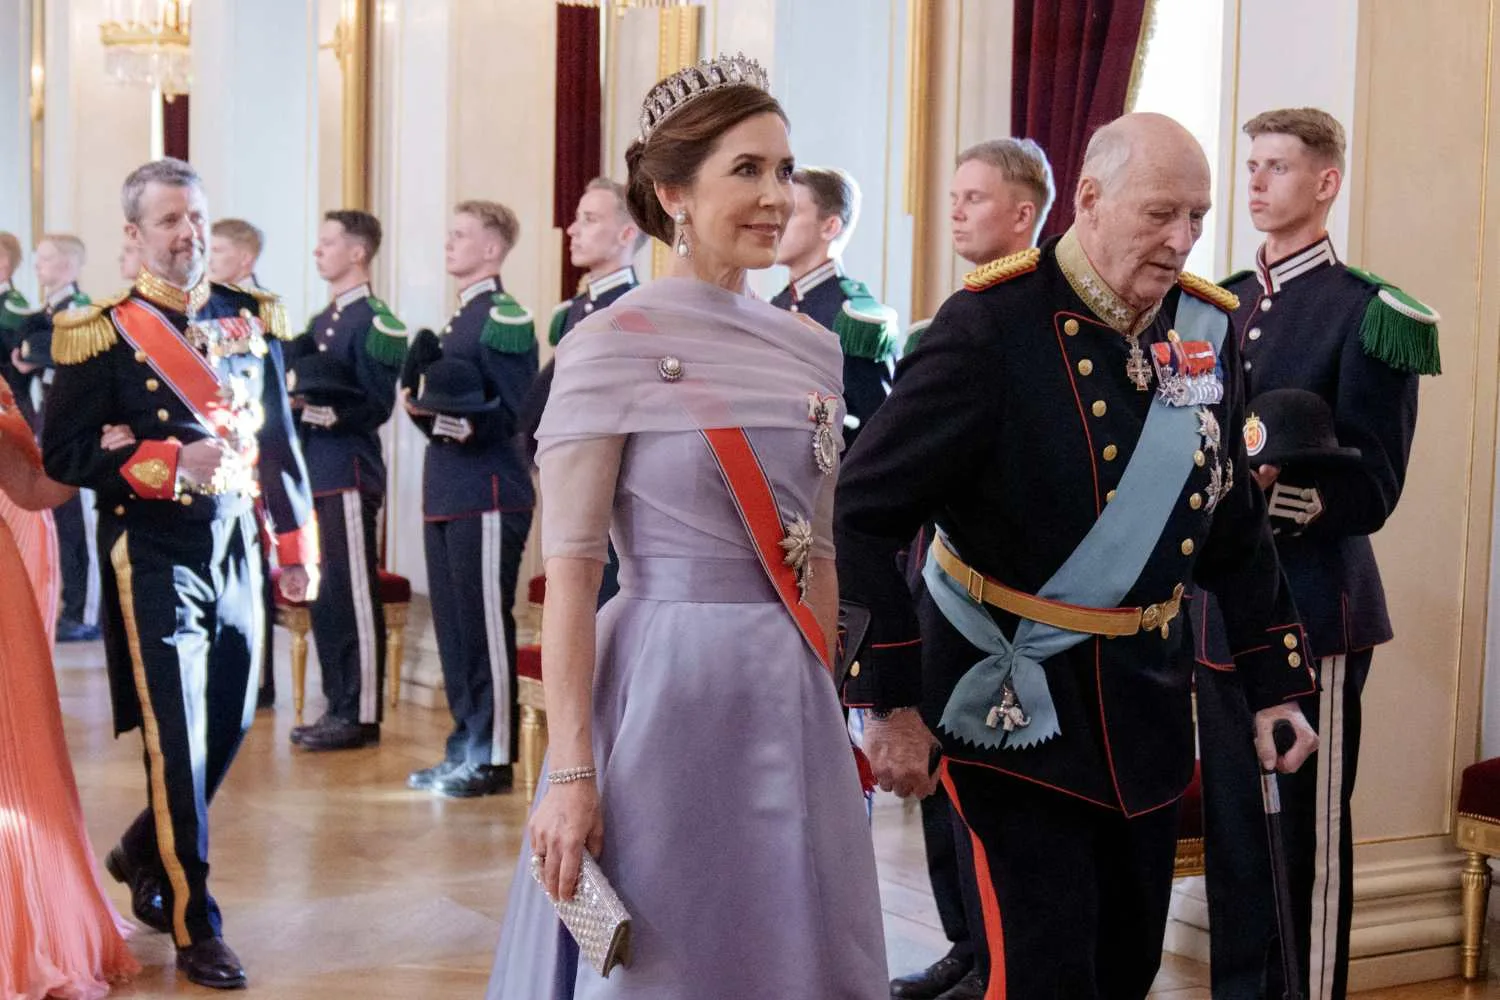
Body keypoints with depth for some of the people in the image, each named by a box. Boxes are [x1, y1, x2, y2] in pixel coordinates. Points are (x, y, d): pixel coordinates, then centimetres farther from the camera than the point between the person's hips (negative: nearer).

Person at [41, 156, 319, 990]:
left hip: (237, 547, 5)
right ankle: (195, 927, 11)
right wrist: (175, 463, -21)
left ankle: (144, 851, 39)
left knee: (230, 725, 13)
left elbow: (281, 444, 10)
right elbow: (65, 453, -10)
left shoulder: (254, 319, 6)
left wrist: (298, 549, 9)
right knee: (177, 737, -2)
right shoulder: (101, 332, -7)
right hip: (154, 555, -5)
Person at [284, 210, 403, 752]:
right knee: (323, 596, 11)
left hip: (350, 476, -9)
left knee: (354, 597, -5)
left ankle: (361, 715, 1)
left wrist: (329, 411, -24)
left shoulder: (375, 323, -9)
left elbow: (377, 406, -13)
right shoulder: (321, 322, 18)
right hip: (315, 476, 9)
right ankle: (339, 707, 19)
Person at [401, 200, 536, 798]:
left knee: (487, 629, -4)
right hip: (446, 495, 9)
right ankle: (465, 748, 20)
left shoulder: (504, 318, -9)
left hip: (488, 497, -9)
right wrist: (424, 410, 5)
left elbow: (517, 413, -15)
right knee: (453, 628, 12)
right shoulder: (458, 320, 19)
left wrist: (468, 424, -27)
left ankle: (493, 758, 3)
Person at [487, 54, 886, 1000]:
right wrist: (570, 772, -16)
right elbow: (569, 571, -12)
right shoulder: (611, 347, -10)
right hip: (665, 692, -6)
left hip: (787, 698, 6)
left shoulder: (811, 348, 8)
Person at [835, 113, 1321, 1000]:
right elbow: (863, 514, -18)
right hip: (1014, 693, -6)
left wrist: (1276, 682, 10)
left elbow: (1236, 527, 11)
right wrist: (888, 702, -19)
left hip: (1146, 687, 6)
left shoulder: (1208, 327, 0)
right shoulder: (991, 327, -18)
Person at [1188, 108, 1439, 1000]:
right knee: (1230, 833, 13)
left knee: (1306, 839, 0)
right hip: (1219, 607, 6)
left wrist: (1273, 498, -27)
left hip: (1311, 614, -6)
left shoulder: (1369, 314, -7)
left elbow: (1371, 490, -12)